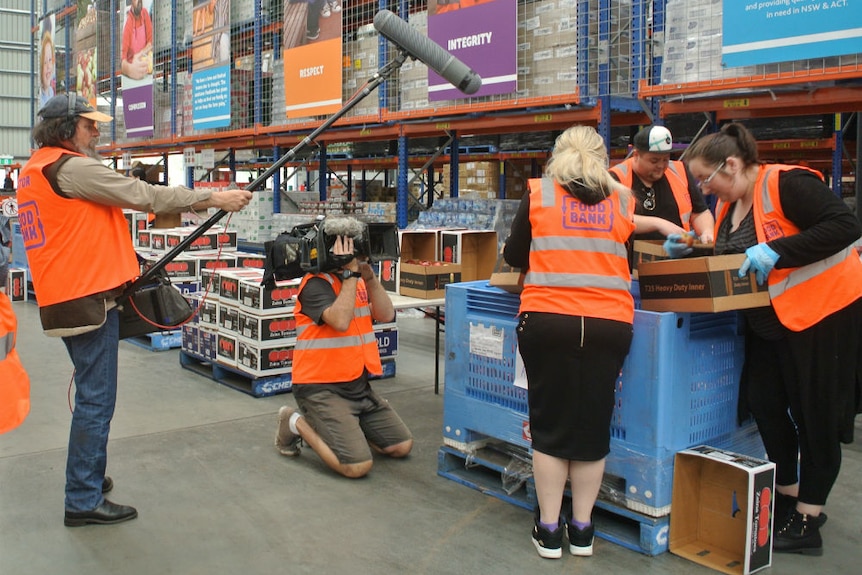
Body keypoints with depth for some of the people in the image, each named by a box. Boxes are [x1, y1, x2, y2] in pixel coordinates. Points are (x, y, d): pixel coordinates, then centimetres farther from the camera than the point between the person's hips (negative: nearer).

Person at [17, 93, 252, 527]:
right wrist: (215, 198, -10)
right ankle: (84, 500, 3)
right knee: (96, 400, -4)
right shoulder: (71, 167, -14)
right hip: (87, 299, -10)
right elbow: (144, 196, -15)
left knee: (92, 395, 19)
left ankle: (88, 476, 31)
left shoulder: (33, 170, 16)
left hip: (64, 299, 10)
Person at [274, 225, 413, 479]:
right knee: (358, 466, -18)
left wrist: (369, 275, -9)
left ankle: (342, 426, 21)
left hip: (359, 385, 9)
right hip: (321, 388, -9)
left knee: (402, 446, 9)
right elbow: (340, 320, -30)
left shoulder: (357, 280, 12)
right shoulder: (316, 283, -14)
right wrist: (350, 273, -25)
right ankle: (298, 423, 3)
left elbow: (386, 314, 1)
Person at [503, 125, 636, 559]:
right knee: (593, 426, 11)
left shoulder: (538, 193, 5)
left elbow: (513, 256, 10)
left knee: (549, 424, 9)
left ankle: (549, 529, 16)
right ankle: (582, 529, 22)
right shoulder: (623, 201, 10)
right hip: (609, 324, 2)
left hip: (547, 320, -1)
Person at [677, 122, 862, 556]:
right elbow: (725, 260, 14)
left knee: (815, 416, 1)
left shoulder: (786, 183, -19)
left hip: (824, 312, -8)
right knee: (765, 406, 10)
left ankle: (807, 523, 12)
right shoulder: (728, 205, 6)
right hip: (769, 322, 8)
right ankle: (788, 498, 29)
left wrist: (775, 250, -32)